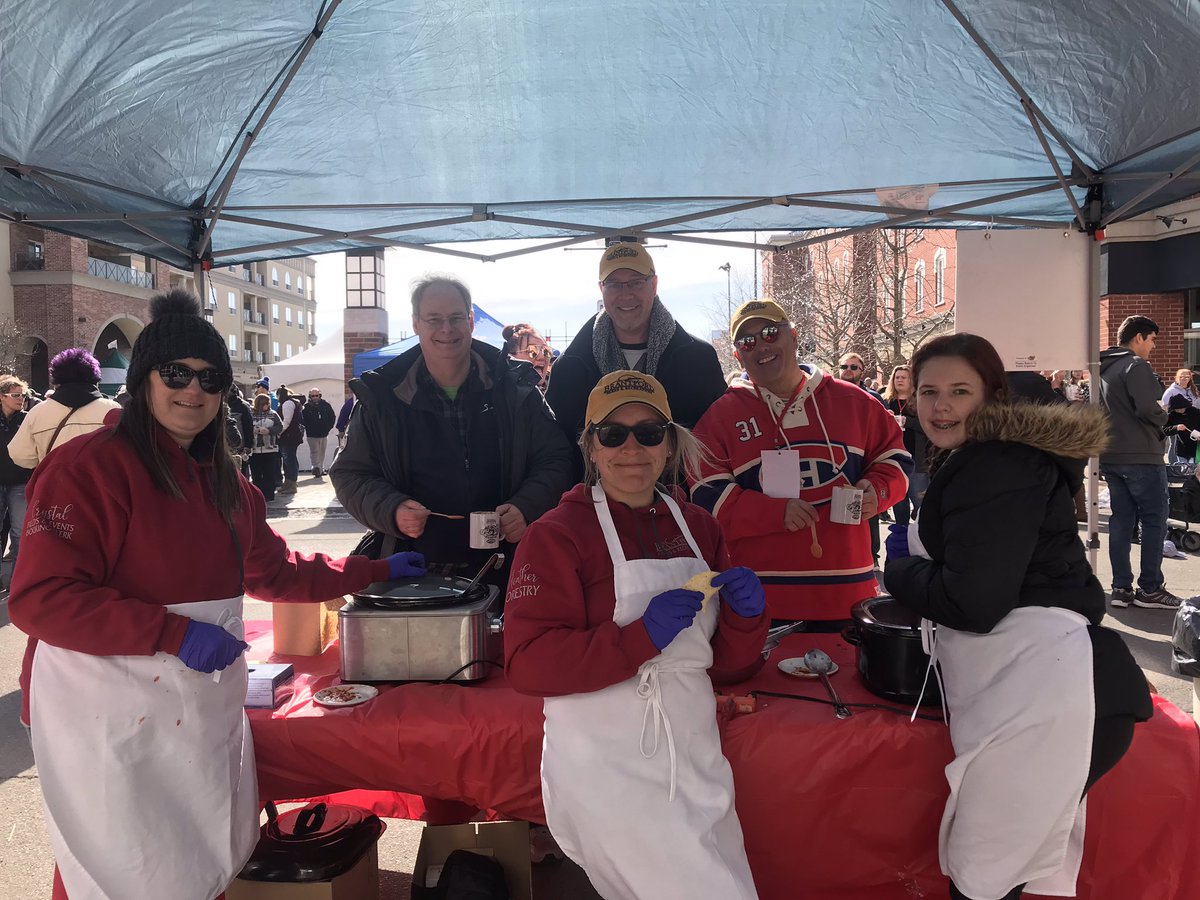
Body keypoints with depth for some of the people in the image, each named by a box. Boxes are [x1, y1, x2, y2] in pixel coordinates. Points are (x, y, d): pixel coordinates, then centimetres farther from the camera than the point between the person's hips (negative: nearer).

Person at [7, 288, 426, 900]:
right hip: (115, 713, -7)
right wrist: (173, 632, -24)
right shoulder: (90, 465, -12)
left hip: (207, 706, 7)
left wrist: (375, 572, 19)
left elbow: (272, 570, 20)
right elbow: (39, 597, -17)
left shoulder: (222, 479, 13)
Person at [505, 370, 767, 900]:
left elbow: (729, 665, 12)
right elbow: (526, 664, -16)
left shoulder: (699, 528, 9)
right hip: (606, 770, -6)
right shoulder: (556, 534, -7)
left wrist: (746, 616, -9)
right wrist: (641, 637, -24)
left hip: (694, 758, 6)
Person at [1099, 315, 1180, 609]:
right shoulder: (1136, 365, -12)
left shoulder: (1103, 368, 14)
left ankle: (1121, 588, 11)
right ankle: (1149, 589, 4)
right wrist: (1163, 418, -2)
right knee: (1154, 521, 1)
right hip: (1140, 455, -8)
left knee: (1122, 520, 10)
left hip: (1111, 456, 8)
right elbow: (1148, 408, -22)